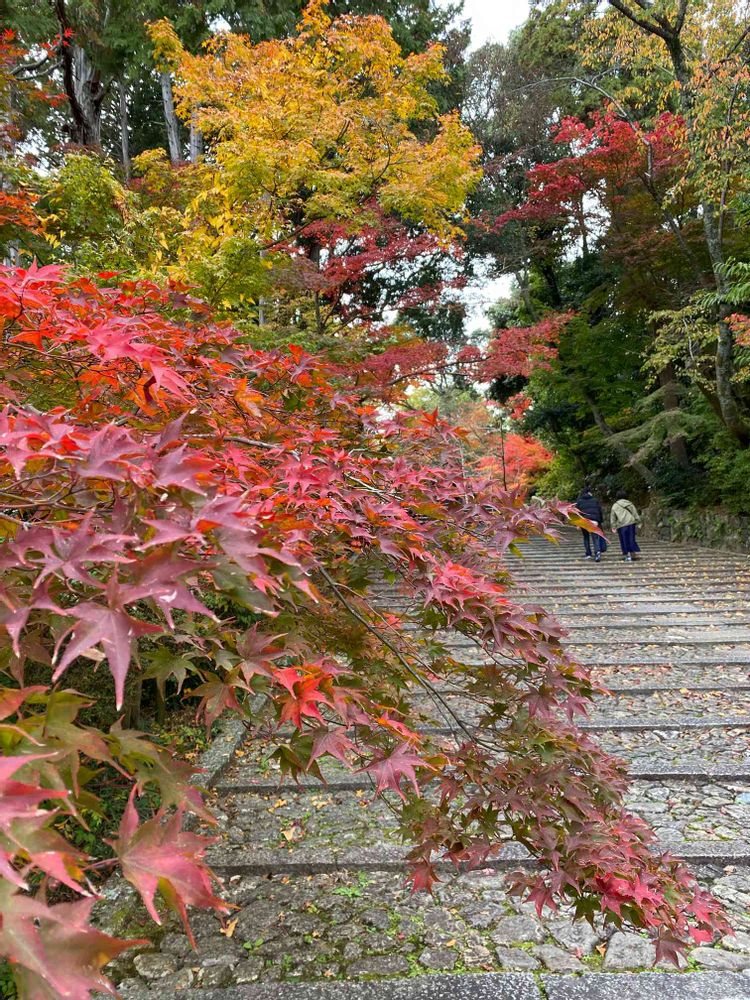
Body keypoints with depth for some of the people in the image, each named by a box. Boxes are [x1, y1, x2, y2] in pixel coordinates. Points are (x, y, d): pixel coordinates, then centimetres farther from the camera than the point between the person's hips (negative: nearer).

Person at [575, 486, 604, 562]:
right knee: (595, 538, -3)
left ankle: (588, 554, 16)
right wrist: (600, 521, 15)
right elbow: (600, 511, 9)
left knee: (586, 537, 17)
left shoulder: (579, 501, 7)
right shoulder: (595, 500, 11)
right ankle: (597, 552, -25)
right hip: (594, 521, 0)